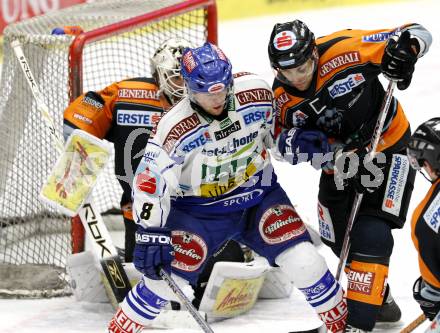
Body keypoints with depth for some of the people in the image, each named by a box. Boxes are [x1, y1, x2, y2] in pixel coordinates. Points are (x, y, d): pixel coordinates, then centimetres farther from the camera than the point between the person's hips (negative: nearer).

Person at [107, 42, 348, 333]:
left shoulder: (258, 95, -17)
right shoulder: (176, 128, -25)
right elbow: (150, 180, -23)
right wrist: (150, 234, -28)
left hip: (258, 196, 2)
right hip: (198, 210, -2)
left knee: (303, 262, -11)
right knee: (165, 278, -11)